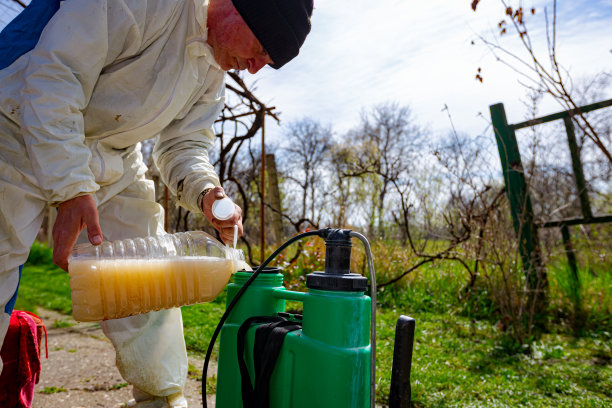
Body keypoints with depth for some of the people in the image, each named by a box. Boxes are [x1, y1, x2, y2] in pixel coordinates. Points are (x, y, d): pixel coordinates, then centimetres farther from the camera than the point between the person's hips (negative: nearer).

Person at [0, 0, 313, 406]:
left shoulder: (214, 68, 2)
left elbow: (184, 144, 2)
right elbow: (55, 74, -27)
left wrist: (206, 192, -19)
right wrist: (71, 188, -35)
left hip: (113, 159, 6)